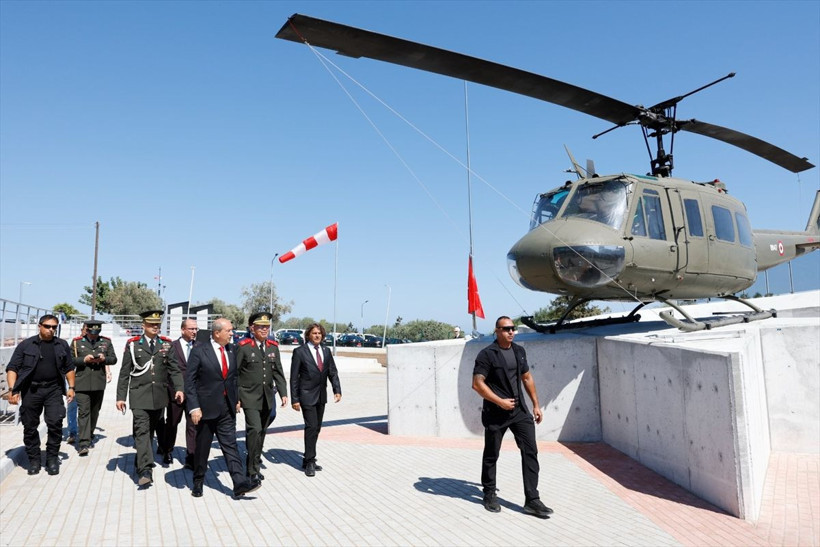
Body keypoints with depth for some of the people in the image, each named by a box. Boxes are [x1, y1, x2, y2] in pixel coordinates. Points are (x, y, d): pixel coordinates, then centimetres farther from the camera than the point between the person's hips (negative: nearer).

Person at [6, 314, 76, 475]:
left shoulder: (62, 345, 11)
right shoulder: (25, 345, 3)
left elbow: (69, 368, 15)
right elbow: (12, 368, 1)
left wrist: (71, 387, 6)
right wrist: (13, 390, -10)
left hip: (53, 390, 1)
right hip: (31, 390, 0)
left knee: (55, 423, -8)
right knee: (30, 426, 6)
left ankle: (52, 458, 7)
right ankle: (34, 459, 21)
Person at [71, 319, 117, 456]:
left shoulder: (106, 342, 9)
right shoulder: (77, 342, 4)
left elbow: (113, 359, 10)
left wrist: (104, 359, -10)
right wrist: (84, 360, -14)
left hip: (99, 383, 3)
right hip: (82, 382, -3)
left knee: (95, 412, 12)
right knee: (83, 411, -10)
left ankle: (89, 436, 28)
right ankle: (83, 443, -12)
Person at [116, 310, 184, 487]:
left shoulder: (167, 344, 7)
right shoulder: (133, 344, 2)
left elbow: (173, 369, 3)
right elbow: (124, 373, 3)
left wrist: (178, 388, -12)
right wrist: (120, 396, 0)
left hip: (159, 396, 3)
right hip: (139, 395, -3)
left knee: (151, 430, 13)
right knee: (142, 431, -10)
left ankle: (141, 463, 31)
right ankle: (145, 470, -14)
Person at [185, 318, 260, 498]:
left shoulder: (231, 351, 6)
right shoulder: (199, 352, -10)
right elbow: (190, 382, -10)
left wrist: (236, 399, 13)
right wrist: (194, 407, -16)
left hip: (227, 408, 4)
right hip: (206, 407, -4)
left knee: (230, 445, 0)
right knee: (202, 447, 10)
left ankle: (240, 484, -4)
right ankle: (198, 482, 27)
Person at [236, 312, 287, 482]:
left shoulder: (273, 347, 9)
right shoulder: (243, 347, -6)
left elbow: (278, 372, 11)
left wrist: (283, 393, 3)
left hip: (267, 398, 5)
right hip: (250, 398, -5)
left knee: (261, 432, 12)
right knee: (255, 430, -14)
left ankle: (252, 464, 28)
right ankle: (253, 470, -3)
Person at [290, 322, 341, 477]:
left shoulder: (326, 351, 9)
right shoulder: (299, 352, -6)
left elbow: (333, 372, 9)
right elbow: (294, 377, -6)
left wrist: (337, 390, -5)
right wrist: (294, 399, -10)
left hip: (321, 396, 6)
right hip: (307, 396, -5)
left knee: (317, 428, 10)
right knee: (311, 427, -10)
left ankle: (308, 460, 22)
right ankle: (309, 462, -1)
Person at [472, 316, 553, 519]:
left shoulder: (519, 351, 8)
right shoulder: (486, 354, -11)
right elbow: (477, 383, -15)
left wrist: (536, 405, 14)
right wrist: (500, 402, -17)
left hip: (519, 411, 5)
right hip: (495, 414, -5)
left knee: (530, 452, -2)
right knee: (491, 455, 9)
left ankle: (532, 500, 5)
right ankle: (489, 495, 27)